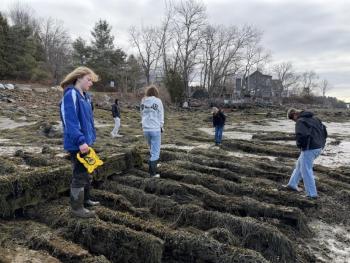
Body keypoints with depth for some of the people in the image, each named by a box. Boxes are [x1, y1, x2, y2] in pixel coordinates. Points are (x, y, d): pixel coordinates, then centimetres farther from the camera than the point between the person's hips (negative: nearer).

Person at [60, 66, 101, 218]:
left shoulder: (85, 96, 11)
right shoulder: (71, 95, -16)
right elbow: (70, 121, -24)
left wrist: (91, 137, 13)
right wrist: (81, 141, -27)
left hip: (86, 142, 9)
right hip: (77, 144, -9)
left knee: (87, 172, 20)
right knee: (79, 175, 0)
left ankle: (85, 199, 37)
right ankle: (77, 208, 14)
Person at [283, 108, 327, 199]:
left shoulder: (300, 121, -13)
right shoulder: (314, 118, 13)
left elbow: (300, 135, -28)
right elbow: (324, 129, 17)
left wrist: (300, 145, -9)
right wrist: (322, 142, 18)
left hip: (309, 149, -9)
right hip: (318, 147, 9)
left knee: (306, 170, 2)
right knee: (300, 165, 23)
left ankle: (312, 194, 7)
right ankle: (292, 184, 31)